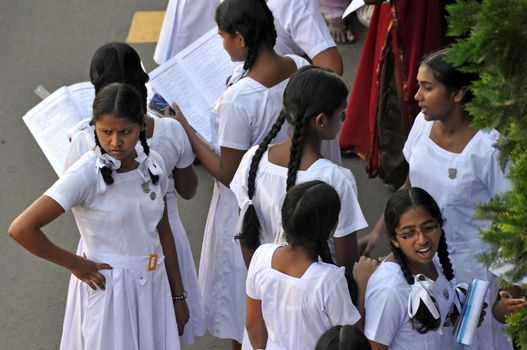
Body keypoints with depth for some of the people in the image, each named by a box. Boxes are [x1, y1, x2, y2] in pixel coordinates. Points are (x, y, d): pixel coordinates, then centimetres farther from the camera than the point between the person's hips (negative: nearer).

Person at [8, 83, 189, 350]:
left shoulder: (153, 164, -2)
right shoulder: (86, 175, -20)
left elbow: (163, 233, 8)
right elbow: (21, 229, -24)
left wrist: (178, 296, 11)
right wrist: (76, 265, -13)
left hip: (154, 287, 5)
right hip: (109, 291, -5)